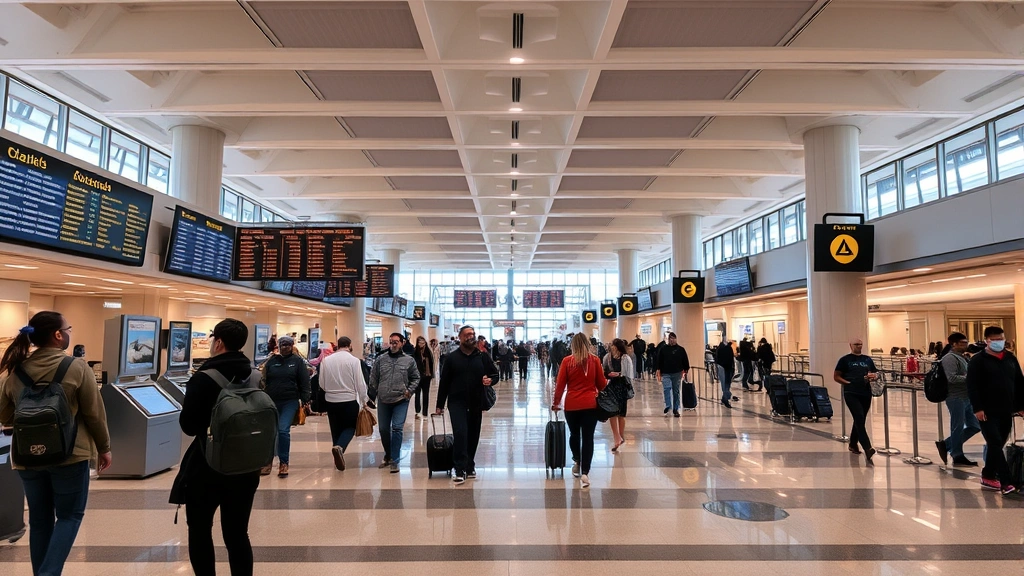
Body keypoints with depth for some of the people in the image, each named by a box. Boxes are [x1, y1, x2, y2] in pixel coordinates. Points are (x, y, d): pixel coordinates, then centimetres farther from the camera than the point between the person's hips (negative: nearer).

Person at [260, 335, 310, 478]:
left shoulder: (298, 361, 1)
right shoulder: (271, 361, 6)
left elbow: (304, 382, -1)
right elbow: (264, 381, 8)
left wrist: (305, 400, -8)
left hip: (290, 402, -3)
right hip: (272, 401, 3)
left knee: (283, 430, -10)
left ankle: (284, 463, 2)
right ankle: (268, 461, 22)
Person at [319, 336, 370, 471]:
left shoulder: (326, 360, -1)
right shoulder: (354, 360, -10)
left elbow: (322, 383, 2)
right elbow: (360, 383, -9)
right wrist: (364, 401, 2)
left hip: (331, 400, 3)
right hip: (349, 400, -3)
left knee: (336, 429, 16)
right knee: (350, 427, 11)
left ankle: (338, 459, 20)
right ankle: (339, 447, -17)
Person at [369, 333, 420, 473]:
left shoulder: (409, 360, 0)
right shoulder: (381, 359, 2)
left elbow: (415, 378, 8)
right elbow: (373, 377, 7)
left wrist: (410, 390, -5)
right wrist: (373, 394, 5)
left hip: (401, 400, -2)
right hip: (383, 400, 2)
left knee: (397, 428, -9)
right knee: (383, 429, 12)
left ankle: (394, 460, 0)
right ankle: (388, 455, 34)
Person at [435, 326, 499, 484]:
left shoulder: (483, 357, 5)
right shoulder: (452, 358, 1)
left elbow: (495, 374, 12)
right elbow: (444, 382, 3)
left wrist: (490, 380, -13)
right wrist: (439, 405, 2)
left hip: (476, 403, 3)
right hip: (457, 402, -3)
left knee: (473, 436, 10)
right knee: (460, 433, -15)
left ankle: (470, 466, 26)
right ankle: (460, 470, -9)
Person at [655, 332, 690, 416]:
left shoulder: (681, 349, 4)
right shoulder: (663, 349, 4)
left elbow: (685, 361, 9)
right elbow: (659, 360, 6)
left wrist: (685, 371, 4)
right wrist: (659, 370, 2)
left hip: (677, 374, 1)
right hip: (666, 373, -1)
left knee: (676, 391, 6)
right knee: (667, 389, -16)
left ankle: (675, 409, 13)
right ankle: (668, 406, -18)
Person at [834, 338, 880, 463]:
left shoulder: (868, 359, 15)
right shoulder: (845, 360, 2)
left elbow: (876, 374, 18)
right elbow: (836, 376, 1)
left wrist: (874, 377, -5)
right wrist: (848, 383, -11)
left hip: (866, 393, 5)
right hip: (851, 393, -5)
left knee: (860, 420, 13)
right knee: (859, 419, -15)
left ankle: (853, 444, 30)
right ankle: (867, 448, -22)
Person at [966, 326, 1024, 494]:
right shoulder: (978, 360, -6)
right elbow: (972, 386, -11)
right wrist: (977, 408, -17)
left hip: (1006, 411, 6)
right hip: (987, 412, -6)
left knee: (997, 446, 12)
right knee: (996, 445, -9)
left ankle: (988, 477, 23)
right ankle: (1005, 482, -9)